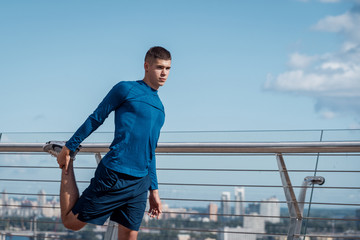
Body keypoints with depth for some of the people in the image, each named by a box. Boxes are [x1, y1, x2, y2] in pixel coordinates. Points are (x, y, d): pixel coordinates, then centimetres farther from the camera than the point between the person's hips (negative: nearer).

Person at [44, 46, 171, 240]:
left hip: (141, 183, 6)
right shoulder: (126, 89, -1)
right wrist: (68, 148, 0)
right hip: (113, 177, -6)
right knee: (71, 222, 3)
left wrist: (154, 190, 23)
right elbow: (96, 119, 1)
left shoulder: (159, 108, 19)